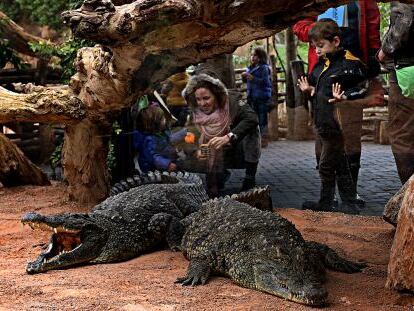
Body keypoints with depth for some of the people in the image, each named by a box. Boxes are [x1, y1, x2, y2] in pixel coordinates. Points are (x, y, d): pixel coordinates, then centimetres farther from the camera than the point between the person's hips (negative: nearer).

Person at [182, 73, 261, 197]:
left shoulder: (231, 107, -28)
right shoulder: (198, 116, -13)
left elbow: (252, 118, -45)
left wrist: (227, 137, -56)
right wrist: (199, 151, -34)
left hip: (244, 151, -3)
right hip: (220, 158, 3)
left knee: (250, 127, -32)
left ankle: (250, 178, -25)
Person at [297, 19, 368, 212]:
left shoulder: (349, 64, -14)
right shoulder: (320, 65, 14)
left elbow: (363, 89, -16)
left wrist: (343, 97, -28)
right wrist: (310, 89, 8)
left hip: (337, 127, -9)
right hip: (324, 126, 9)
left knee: (326, 167, 1)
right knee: (340, 166, 14)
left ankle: (325, 204, 15)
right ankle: (349, 205, 21)